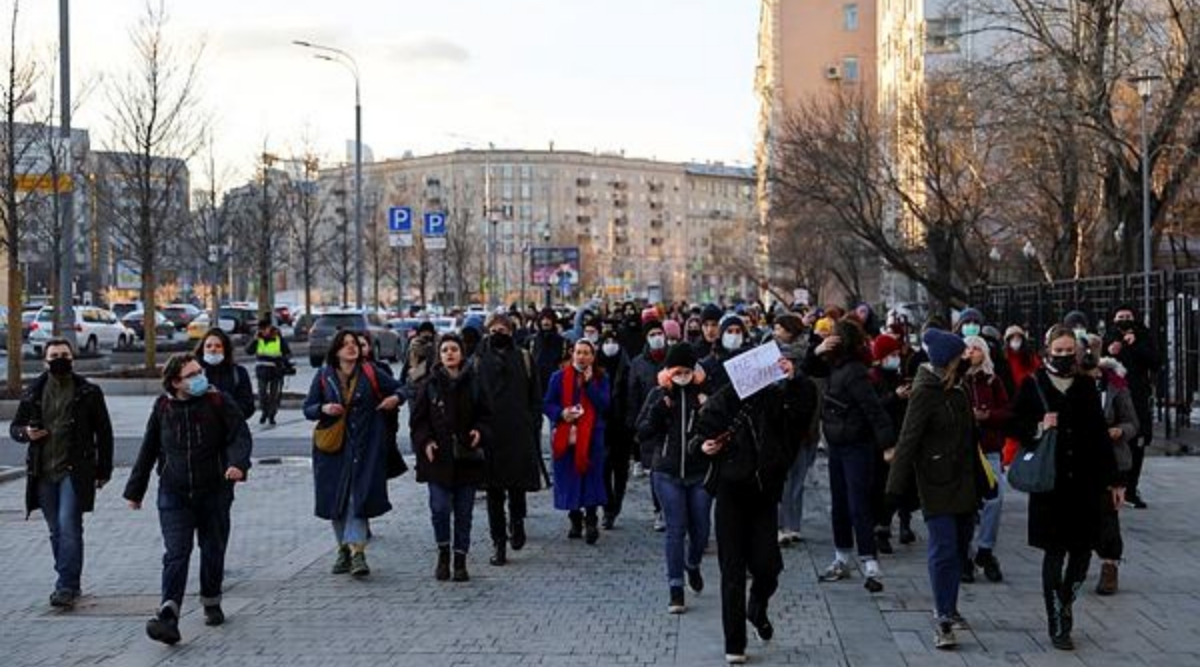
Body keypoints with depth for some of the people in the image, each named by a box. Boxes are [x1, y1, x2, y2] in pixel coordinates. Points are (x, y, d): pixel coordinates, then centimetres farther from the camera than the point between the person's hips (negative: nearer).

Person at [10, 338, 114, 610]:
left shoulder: (88, 392, 2)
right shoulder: (33, 393, 10)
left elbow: (104, 432, 5)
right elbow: (15, 427, 17)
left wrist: (103, 471, 1)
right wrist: (25, 433, -7)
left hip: (74, 472, -4)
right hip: (43, 473, 4)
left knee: (68, 526, -14)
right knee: (56, 531, 10)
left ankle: (67, 587, -12)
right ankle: (70, 584, 21)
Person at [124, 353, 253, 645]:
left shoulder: (219, 402, -5)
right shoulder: (163, 407, 2)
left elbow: (240, 435, -12)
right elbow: (148, 450, 12)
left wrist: (238, 463, -33)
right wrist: (135, 490, 16)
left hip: (214, 492, 0)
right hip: (174, 494, 0)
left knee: (213, 551, 12)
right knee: (176, 554, -11)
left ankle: (211, 603, 35)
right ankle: (168, 618, -20)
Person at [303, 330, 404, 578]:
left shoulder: (370, 373, 3)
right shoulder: (324, 376, 6)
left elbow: (399, 388, 13)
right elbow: (307, 409, 8)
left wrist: (395, 398, -9)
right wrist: (324, 409, -12)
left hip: (365, 445, -2)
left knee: (358, 497, -12)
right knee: (336, 499, 7)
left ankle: (357, 551, -17)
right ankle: (344, 549, 21)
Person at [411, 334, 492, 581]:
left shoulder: (474, 384, 4)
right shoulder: (430, 385, 3)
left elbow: (485, 415, 10)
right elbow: (418, 420, 5)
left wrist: (480, 431, -10)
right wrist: (425, 442, -10)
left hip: (467, 458, 1)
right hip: (438, 457, -1)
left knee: (464, 512, 4)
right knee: (440, 507, -10)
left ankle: (460, 561, 15)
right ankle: (443, 553, 14)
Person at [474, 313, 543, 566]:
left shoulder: (524, 358, 7)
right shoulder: (479, 360, 5)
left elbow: (535, 397, 8)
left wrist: (533, 426, -1)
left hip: (520, 433, 0)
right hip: (490, 434, 0)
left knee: (518, 483, 6)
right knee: (494, 490, 3)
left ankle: (517, 521, 33)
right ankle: (498, 541, 9)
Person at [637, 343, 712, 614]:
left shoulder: (704, 393, -2)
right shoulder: (659, 394, 1)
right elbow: (642, 433, -2)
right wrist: (659, 409, -15)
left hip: (700, 472, 1)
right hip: (668, 473, 0)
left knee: (700, 530, 8)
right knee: (676, 530, -3)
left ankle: (693, 565, 40)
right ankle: (675, 589, 3)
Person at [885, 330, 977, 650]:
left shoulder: (957, 388, 10)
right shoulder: (925, 392, -14)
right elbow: (908, 439, -17)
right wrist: (897, 485, -19)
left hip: (963, 479, 8)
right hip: (936, 482, -8)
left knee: (959, 545, 14)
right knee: (944, 549, -10)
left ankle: (947, 608, 28)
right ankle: (943, 621, -6)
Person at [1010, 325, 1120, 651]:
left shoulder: (1086, 386, 8)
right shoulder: (1033, 385, 0)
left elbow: (1100, 434, 10)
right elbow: (1017, 425, 3)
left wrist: (1113, 479, 9)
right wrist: (1039, 428, -18)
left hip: (1085, 480, 3)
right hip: (1050, 482, -3)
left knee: (1083, 549, 3)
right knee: (1055, 552, -2)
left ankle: (1064, 606, 28)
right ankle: (1058, 626, 5)